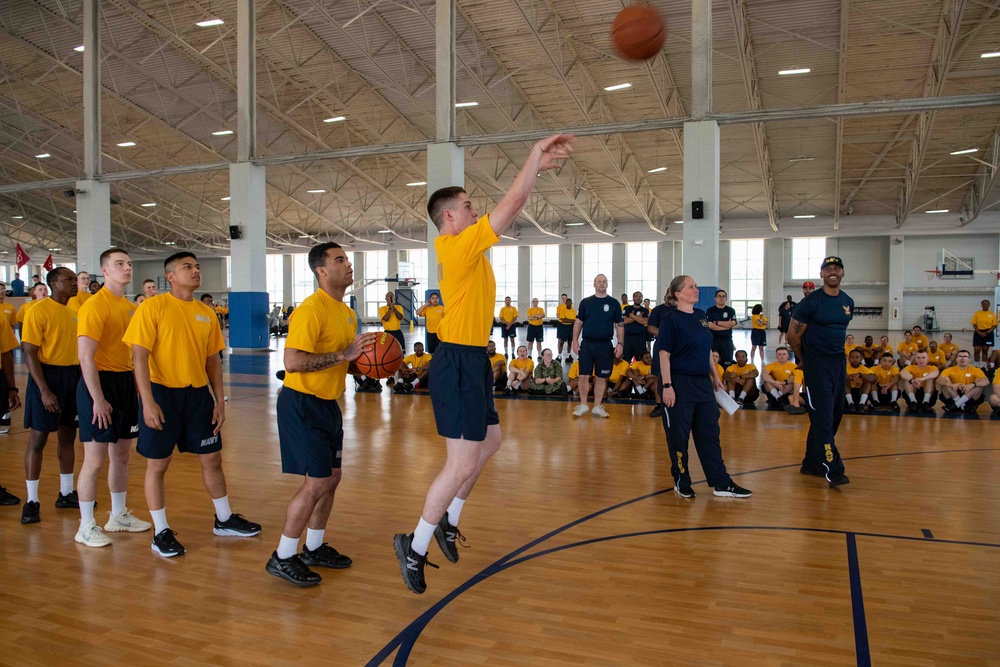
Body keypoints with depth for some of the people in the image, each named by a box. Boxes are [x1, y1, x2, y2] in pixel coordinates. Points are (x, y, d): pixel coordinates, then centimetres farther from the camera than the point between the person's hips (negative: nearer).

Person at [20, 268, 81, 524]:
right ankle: (31, 501, 8)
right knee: (38, 438, -1)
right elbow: (29, 353, -15)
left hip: (73, 376, 7)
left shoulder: (73, 311, 10)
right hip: (48, 375, -7)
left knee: (67, 436, 13)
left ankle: (66, 494, 24)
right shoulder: (39, 310, -11)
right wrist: (44, 390, -20)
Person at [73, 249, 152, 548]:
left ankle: (118, 516, 29)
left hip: (126, 382, 8)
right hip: (101, 382, -8)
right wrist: (98, 399, -21)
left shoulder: (131, 307, 11)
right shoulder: (94, 305, -13)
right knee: (95, 459, -2)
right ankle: (86, 526, 11)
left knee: (122, 454, 15)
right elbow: (85, 356, -18)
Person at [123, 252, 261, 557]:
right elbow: (139, 356, -12)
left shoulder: (206, 313, 8)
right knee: (158, 463, 4)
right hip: (162, 393, -5)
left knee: (212, 458, 13)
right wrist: (148, 401, -18)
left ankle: (224, 520, 29)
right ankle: (161, 533, 19)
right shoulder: (153, 307, -8)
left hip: (198, 394, 5)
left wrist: (219, 400, 8)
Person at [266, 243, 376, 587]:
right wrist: (343, 355, -27)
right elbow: (293, 362, -28)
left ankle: (314, 548, 31)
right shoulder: (311, 309, -19)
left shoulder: (346, 313, 11)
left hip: (327, 404, 9)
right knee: (316, 483, -7)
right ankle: (283, 558, 9)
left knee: (332, 478, 14)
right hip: (302, 404, -9)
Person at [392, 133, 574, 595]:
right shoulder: (461, 245, -15)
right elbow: (511, 204, -17)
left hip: (469, 360, 11)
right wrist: (536, 155, -8)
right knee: (463, 463, -6)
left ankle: (449, 520, 34)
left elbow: (512, 209, 19)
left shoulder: (459, 245, 12)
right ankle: (415, 547, 9)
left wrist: (538, 168, 14)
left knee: (490, 440, 22)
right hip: (460, 362, -11)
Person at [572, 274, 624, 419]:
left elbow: (619, 325, 5)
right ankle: (583, 405, 14)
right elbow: (578, 322, 8)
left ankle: (597, 407, 15)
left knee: (602, 377, 5)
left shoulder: (613, 303, 5)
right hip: (587, 344, 0)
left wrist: (620, 343, -4)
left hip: (605, 345, 0)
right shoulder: (586, 302, 6)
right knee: (584, 376, -1)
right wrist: (575, 340, 0)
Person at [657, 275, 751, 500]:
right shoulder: (671, 319, -10)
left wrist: (715, 375, 16)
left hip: (703, 383, 7)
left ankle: (721, 483, 13)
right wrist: (667, 386, -18)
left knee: (710, 433, 8)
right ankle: (681, 483, 17)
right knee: (678, 436, 3)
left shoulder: (701, 316, 10)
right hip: (679, 384, -7)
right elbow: (664, 354, -13)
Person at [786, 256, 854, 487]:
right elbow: (793, 335, -6)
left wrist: (837, 354, 16)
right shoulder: (811, 302, -10)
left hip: (839, 362, 7)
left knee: (834, 416, 11)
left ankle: (812, 463, 23)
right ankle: (832, 469, -5)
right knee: (823, 417, -8)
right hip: (817, 364, -7)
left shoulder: (848, 302, 10)